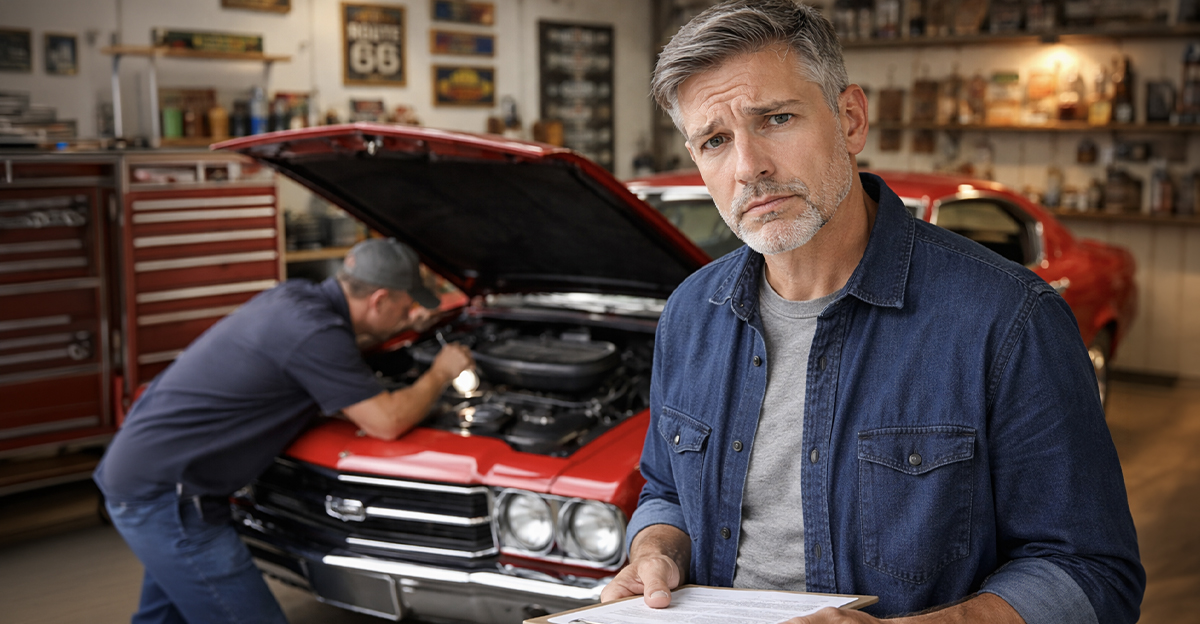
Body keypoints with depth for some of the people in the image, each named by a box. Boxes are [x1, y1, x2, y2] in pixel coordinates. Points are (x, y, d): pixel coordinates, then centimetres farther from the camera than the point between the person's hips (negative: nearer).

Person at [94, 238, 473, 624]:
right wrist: (441, 373, -2)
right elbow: (387, 422, -18)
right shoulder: (315, 331, -23)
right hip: (164, 496, -10)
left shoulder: (294, 296, 5)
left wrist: (399, 327, 23)